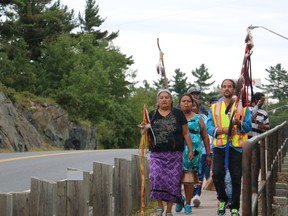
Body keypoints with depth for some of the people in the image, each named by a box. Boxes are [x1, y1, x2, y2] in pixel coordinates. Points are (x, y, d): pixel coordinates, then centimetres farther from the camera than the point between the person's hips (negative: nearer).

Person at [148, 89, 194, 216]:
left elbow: (186, 133, 8)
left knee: (173, 181, -2)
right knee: (156, 177, -17)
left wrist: (190, 150, 3)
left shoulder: (178, 114, 6)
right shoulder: (151, 115, 10)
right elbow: (146, 134, 16)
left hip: (175, 154, 0)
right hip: (157, 154, 0)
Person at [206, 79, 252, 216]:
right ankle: (222, 199, 12)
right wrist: (223, 130, -14)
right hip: (219, 145, 0)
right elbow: (209, 127, 4)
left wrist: (239, 123, -17)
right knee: (217, 174, -12)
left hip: (237, 146, 0)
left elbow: (248, 126, 4)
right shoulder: (214, 108, 13)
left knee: (236, 177, 1)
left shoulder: (242, 107, 10)